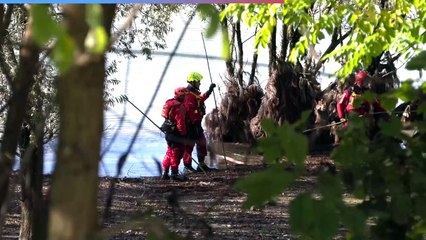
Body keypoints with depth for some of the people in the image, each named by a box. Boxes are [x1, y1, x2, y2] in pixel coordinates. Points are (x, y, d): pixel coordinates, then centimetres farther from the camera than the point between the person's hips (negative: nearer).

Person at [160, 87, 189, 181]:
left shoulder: (170, 103, 11)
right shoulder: (179, 106, -19)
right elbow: (180, 122, -23)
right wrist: (183, 133, -15)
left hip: (168, 132, 10)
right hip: (176, 133, -10)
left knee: (169, 152, 18)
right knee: (176, 153, -1)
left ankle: (165, 173, 22)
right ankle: (174, 174, 3)